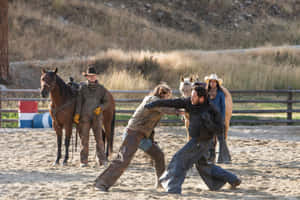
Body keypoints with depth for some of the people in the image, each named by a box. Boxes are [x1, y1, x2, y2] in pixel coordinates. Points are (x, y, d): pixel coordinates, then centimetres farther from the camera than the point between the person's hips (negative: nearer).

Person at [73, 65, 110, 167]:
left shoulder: (101, 88, 5)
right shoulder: (83, 87, 2)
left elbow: (106, 101, 9)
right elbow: (79, 102, -2)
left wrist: (100, 108, -11)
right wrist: (77, 114, -10)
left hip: (96, 116, 0)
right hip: (84, 116, 0)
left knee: (99, 138, -4)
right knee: (84, 138, 3)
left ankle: (102, 160, -1)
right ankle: (83, 161, 8)